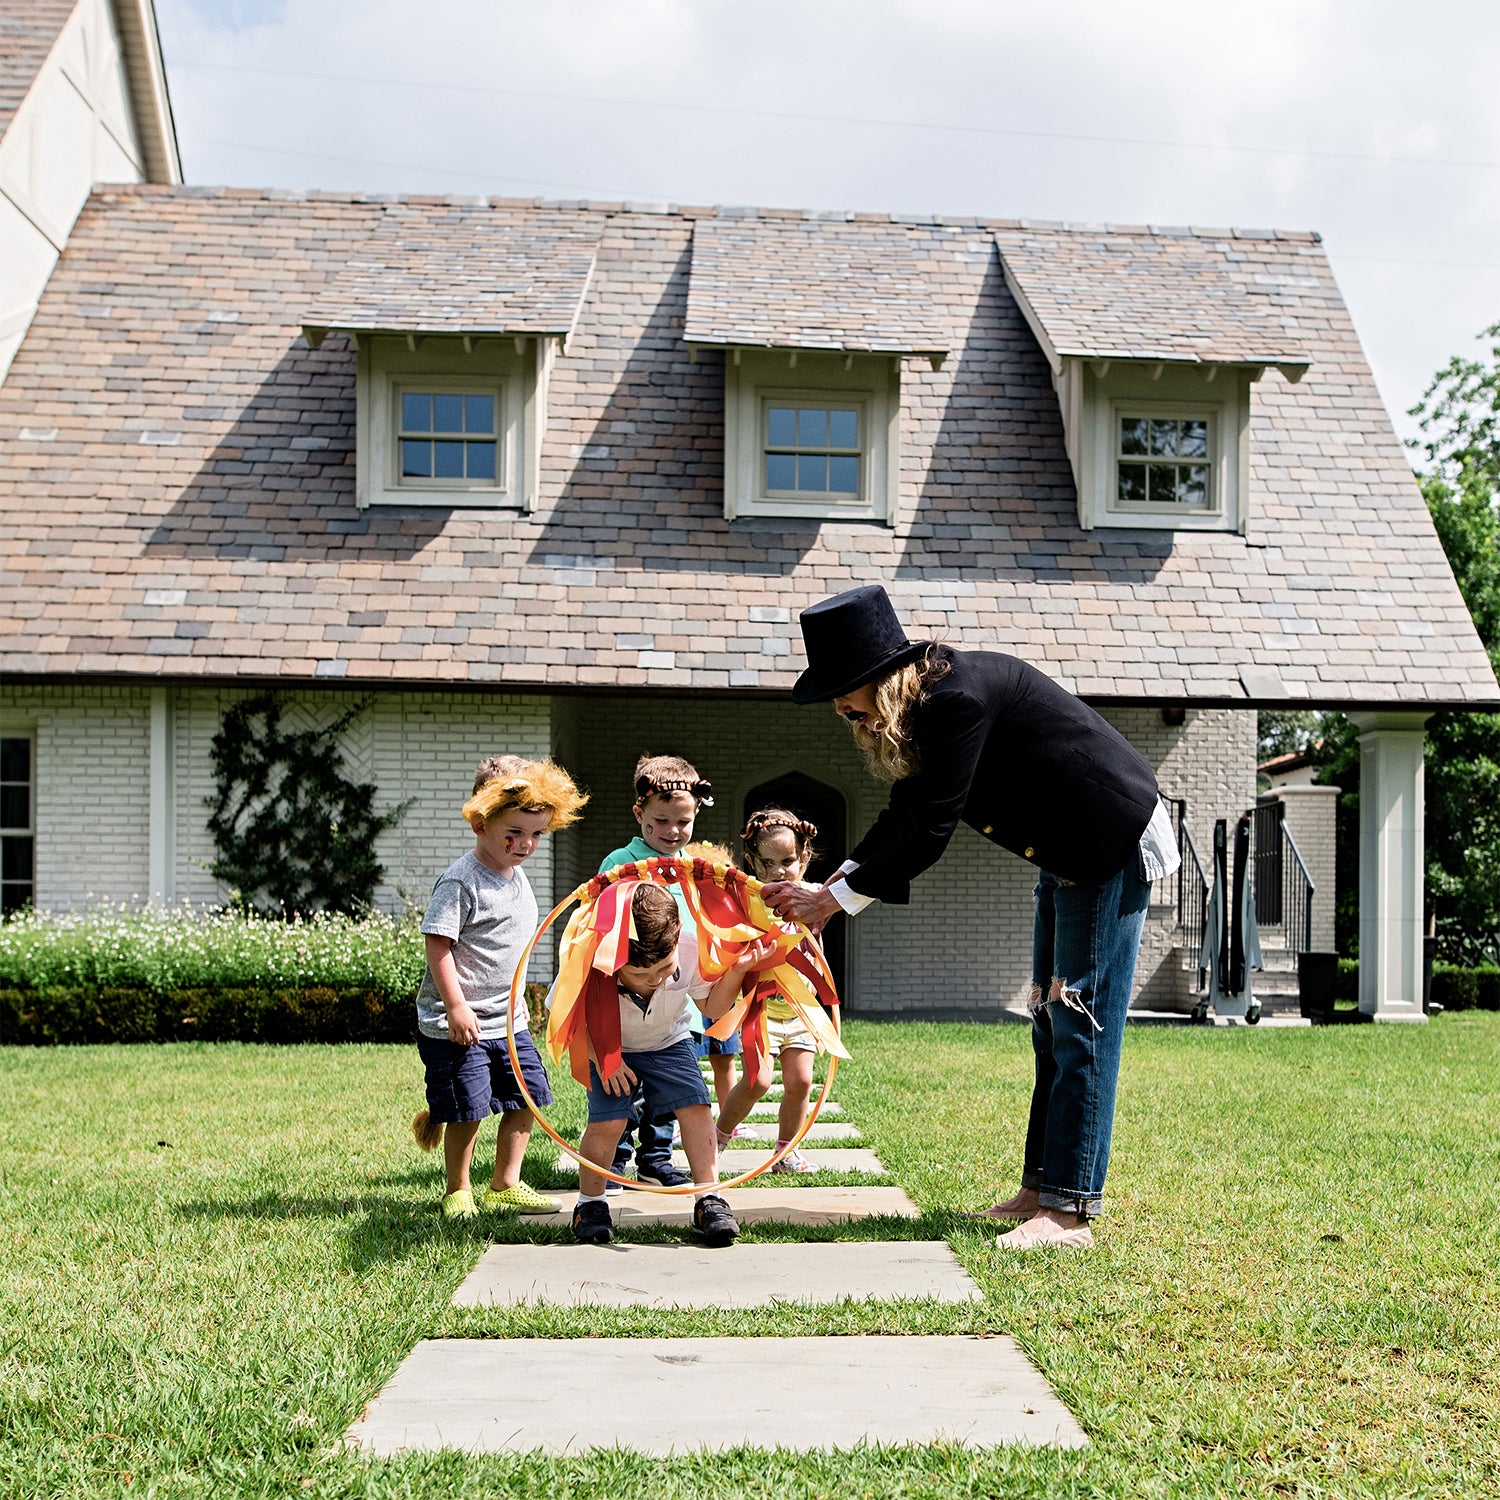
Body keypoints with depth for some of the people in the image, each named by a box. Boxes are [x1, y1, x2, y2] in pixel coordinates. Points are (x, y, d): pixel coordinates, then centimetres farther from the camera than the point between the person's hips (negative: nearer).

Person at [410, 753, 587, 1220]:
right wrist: (456, 1006, -23)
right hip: (459, 1022, -8)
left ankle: (505, 1187, 23)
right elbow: (438, 944, -19)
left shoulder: (517, 877, 10)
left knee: (526, 1097, 10)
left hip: (508, 1019, 8)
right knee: (468, 1109, -4)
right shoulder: (460, 881, -16)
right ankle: (458, 1193, 15)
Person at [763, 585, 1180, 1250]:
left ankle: (1069, 1210, -7)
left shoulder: (959, 698, -28)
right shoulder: (926, 702, 3)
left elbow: (928, 831, -27)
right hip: (1067, 856, 10)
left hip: (1114, 847, -10)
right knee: (1051, 1023, 11)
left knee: (1081, 1026, -10)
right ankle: (1041, 1187, 17)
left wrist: (834, 900, -19)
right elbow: (902, 817, 8)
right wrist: (832, 884, -2)